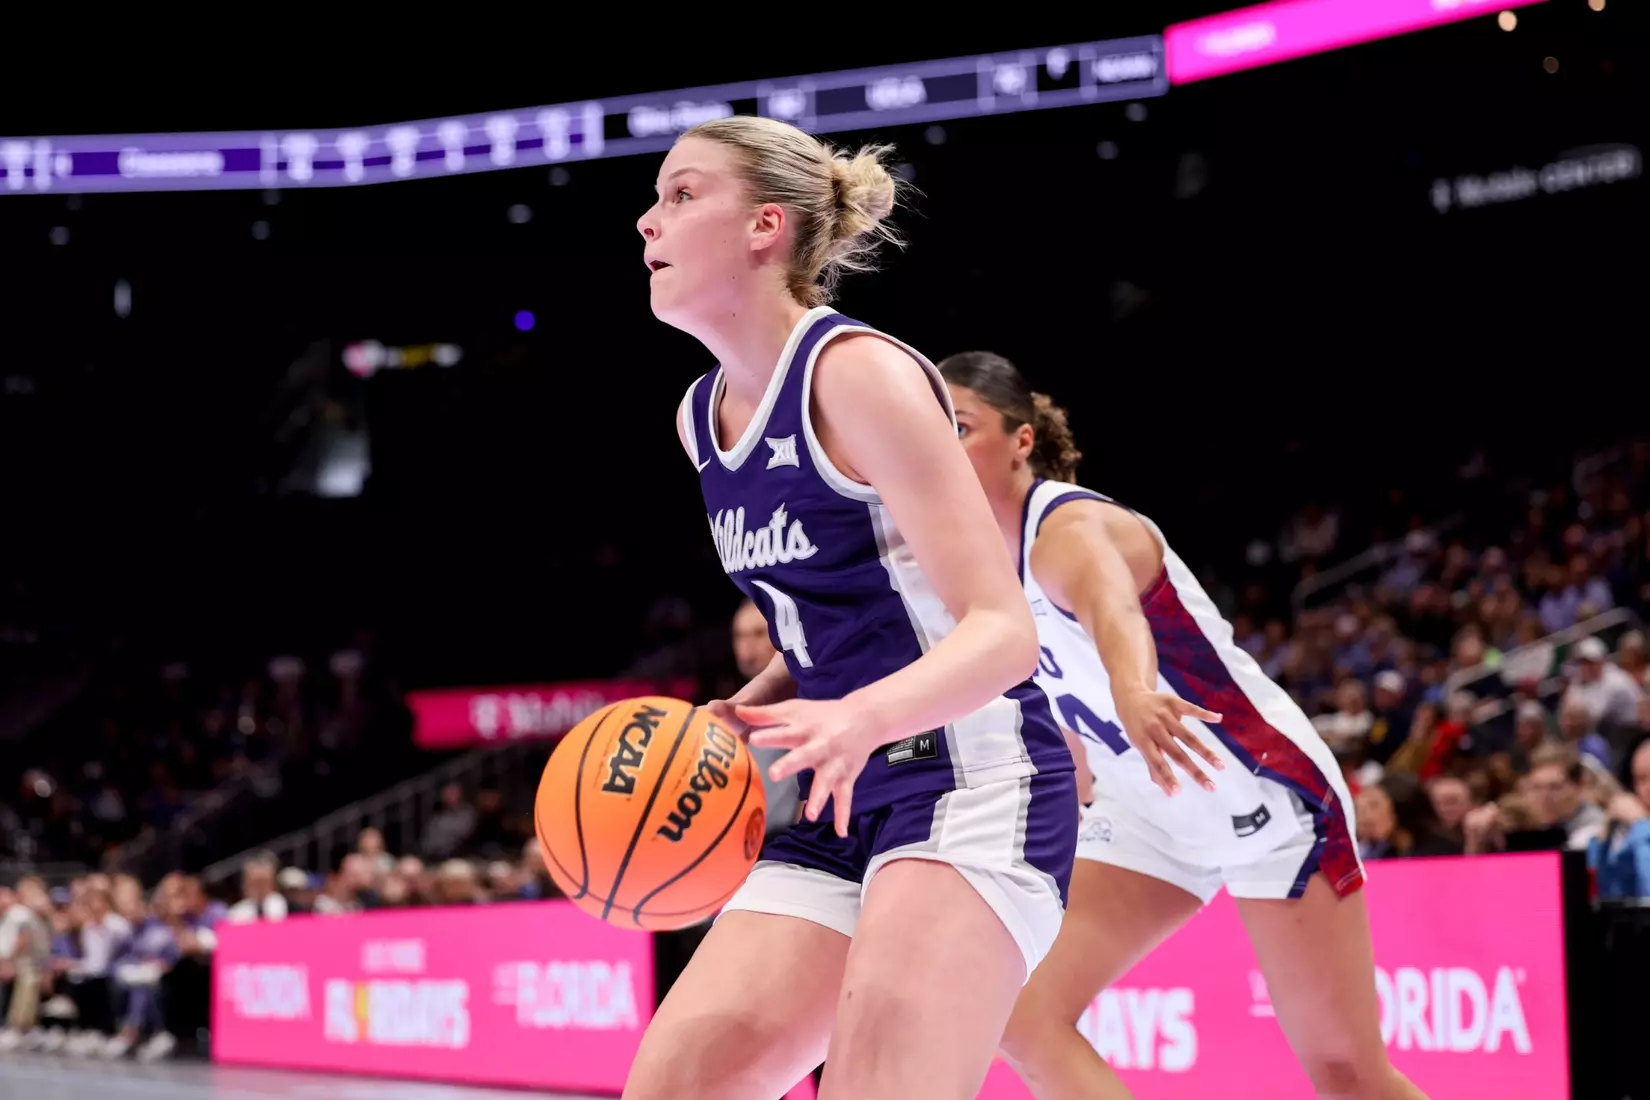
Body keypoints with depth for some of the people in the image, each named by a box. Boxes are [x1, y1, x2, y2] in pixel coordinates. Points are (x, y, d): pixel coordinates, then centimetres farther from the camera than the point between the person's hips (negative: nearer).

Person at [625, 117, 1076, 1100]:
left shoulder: (857, 372, -12)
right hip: (847, 809, 9)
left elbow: (1002, 630, -18)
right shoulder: (701, 416, 13)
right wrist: (728, 725, 7)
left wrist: (863, 718, -36)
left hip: (971, 784, -9)